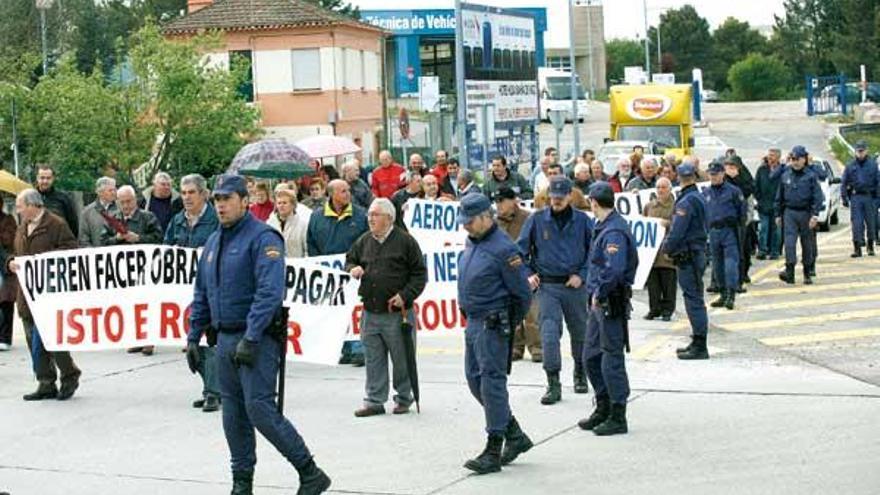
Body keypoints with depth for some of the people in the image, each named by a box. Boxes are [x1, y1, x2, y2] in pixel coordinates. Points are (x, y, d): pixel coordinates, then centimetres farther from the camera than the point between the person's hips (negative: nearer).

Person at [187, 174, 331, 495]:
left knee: (259, 409, -14)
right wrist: (193, 338, 16)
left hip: (257, 339, -8)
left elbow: (270, 292, -21)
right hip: (225, 339, 8)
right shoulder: (213, 242, 15)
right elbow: (201, 296, 22)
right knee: (233, 414, 10)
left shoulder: (263, 238, -11)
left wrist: (250, 339, -26)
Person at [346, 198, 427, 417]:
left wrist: (405, 296, -12)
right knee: (373, 360, 7)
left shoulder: (405, 241, -4)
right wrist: (353, 269, 2)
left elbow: (419, 274, -2)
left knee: (401, 358, 4)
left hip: (397, 313, -5)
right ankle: (374, 401, 14)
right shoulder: (363, 242, 12)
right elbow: (349, 260, 26)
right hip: (370, 313, 5)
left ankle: (404, 399, 17)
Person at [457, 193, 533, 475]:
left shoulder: (503, 249, -17)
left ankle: (493, 451, 0)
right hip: (473, 322, 9)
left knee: (492, 383, -6)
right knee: (475, 380, 13)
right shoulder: (471, 244, 10)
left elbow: (522, 293, -12)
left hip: (492, 325, -9)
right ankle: (515, 436, 25)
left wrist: (508, 324, -2)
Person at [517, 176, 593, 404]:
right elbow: (521, 248, 7)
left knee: (580, 333, 14)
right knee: (549, 334, -10)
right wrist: (528, 274, -2)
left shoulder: (582, 221, -1)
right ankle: (553, 384, -6)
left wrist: (582, 275, -4)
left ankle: (580, 374, 36)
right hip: (547, 287, -1)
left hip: (575, 286, 1)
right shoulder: (537, 220, -1)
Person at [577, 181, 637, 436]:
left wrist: (599, 294, -18)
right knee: (591, 356, 17)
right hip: (599, 303, 10)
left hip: (611, 303, -10)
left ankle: (618, 418, 4)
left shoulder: (614, 231, -18)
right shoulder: (604, 227, 14)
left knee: (612, 359, -4)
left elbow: (614, 270, -31)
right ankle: (603, 408, 28)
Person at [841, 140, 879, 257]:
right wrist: (844, 198, 1)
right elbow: (844, 182, 7)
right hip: (855, 197, 0)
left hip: (869, 197, 0)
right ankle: (857, 249, -4)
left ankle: (870, 246, 19)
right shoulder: (850, 166, 6)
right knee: (856, 223, -5)